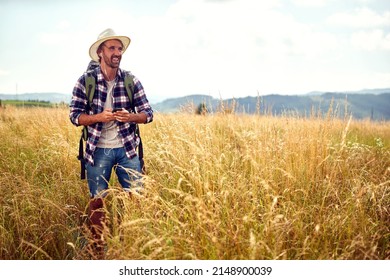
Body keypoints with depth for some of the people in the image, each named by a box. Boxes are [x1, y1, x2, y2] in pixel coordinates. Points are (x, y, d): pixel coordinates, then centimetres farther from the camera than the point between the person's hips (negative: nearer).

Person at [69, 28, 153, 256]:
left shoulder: (131, 81, -1)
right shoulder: (85, 81, -5)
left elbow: (148, 113, 0)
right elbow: (74, 115, -4)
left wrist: (130, 117, -21)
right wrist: (99, 117, -22)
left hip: (127, 149, 1)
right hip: (98, 150, -1)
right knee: (97, 200, 7)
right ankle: (97, 248, 22)